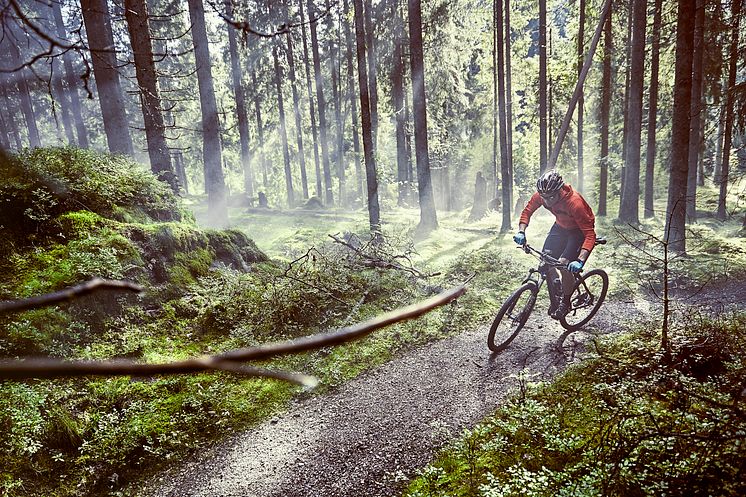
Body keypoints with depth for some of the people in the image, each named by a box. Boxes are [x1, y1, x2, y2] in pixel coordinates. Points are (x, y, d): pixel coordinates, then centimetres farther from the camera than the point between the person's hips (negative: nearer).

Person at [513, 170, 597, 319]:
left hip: (580, 230, -6)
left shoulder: (574, 202, -38)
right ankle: (554, 301, 14)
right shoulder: (541, 195, -24)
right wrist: (521, 231, -23)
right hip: (560, 226, 6)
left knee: (564, 264, -22)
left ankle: (565, 302, 2)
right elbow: (527, 211, -5)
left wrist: (580, 261, -49)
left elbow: (590, 234, -37)